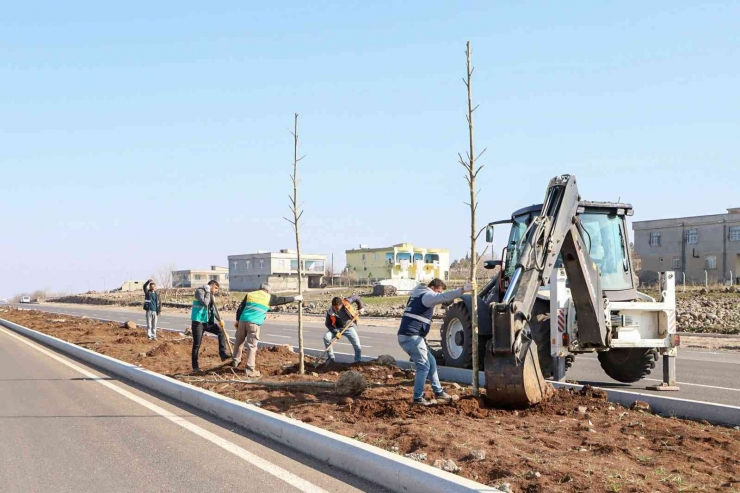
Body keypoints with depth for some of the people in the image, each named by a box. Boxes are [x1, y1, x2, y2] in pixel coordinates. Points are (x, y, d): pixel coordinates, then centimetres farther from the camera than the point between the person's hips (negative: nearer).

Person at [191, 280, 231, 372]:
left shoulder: (212, 295, 14)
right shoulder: (200, 291, -11)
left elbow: (214, 308, 24)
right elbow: (205, 303, -27)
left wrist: (219, 319, 25)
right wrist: (208, 292, -17)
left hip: (208, 321, 7)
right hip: (198, 321, -7)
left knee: (221, 331, -12)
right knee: (197, 344, -3)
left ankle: (223, 354, -11)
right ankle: (195, 366, 4)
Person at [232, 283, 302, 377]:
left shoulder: (249, 295, 16)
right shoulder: (268, 297, 9)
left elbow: (240, 308, 14)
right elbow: (282, 299, 18)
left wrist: (237, 320, 21)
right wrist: (295, 298, 29)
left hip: (243, 321, 4)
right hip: (254, 323, -4)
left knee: (239, 342, 20)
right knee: (252, 346, -2)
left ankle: (235, 361, 34)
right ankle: (250, 370, -3)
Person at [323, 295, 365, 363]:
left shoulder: (346, 302, -22)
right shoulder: (330, 311, -20)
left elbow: (356, 298, -5)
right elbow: (328, 324, -12)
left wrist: (361, 308, -9)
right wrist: (336, 332, -24)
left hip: (349, 327, 0)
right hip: (337, 328, 0)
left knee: (357, 346, -12)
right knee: (326, 337, -24)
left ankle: (358, 362, 11)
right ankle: (330, 358, -10)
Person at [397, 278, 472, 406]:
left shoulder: (418, 294, 20)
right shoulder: (427, 295, -10)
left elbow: (439, 298, 36)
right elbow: (443, 297, -27)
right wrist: (463, 289, -31)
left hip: (408, 336, 10)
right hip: (411, 336, -10)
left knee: (431, 362, 16)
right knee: (423, 366, -6)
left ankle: (438, 392, 23)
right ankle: (418, 398, -4)